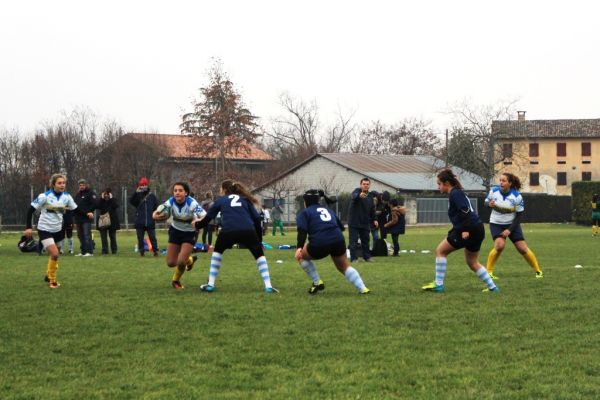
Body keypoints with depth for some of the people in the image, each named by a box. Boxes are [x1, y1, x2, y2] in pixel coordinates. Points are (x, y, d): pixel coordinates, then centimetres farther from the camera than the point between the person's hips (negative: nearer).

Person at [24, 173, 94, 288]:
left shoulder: (66, 197, -4)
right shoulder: (45, 196, -17)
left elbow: (76, 210, 3)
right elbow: (31, 210, -12)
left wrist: (87, 214, -16)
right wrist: (28, 227, -18)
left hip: (58, 230, 5)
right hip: (45, 230, -5)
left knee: (54, 255, 16)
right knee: (54, 254, -19)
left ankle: (49, 275, 41)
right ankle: (52, 280, 1)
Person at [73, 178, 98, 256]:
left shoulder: (91, 193, -4)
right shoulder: (78, 194, 19)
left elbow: (95, 203, -12)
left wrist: (89, 211, -15)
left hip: (86, 218, -8)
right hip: (78, 218, 8)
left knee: (87, 235, -12)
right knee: (80, 235, 9)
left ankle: (89, 251, -12)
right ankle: (83, 252, 14)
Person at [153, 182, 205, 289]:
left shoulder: (191, 203, -28)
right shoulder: (170, 202, -19)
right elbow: (156, 216, -13)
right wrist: (156, 215, -38)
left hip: (189, 233, -4)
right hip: (175, 231, 4)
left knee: (181, 262, -16)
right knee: (171, 263, 4)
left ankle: (176, 280, 18)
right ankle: (190, 260, 38)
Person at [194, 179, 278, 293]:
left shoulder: (221, 201, 23)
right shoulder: (245, 199, 27)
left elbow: (207, 218, 28)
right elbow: (256, 218, 18)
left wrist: (197, 225, 50)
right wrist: (259, 240, 24)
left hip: (228, 231, 0)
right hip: (248, 231, 0)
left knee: (217, 251, 29)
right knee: (259, 254, 21)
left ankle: (210, 284, 23)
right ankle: (268, 286, 5)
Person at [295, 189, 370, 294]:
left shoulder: (305, 213, 11)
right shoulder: (328, 210, 27)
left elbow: (302, 231, -6)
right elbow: (341, 227, 26)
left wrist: (299, 247, -13)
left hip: (319, 244, -5)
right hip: (338, 240, 5)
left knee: (301, 256, 23)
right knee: (345, 266, 25)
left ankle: (317, 282, 20)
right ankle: (362, 288, 14)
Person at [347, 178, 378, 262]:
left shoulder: (370, 196, 11)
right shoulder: (357, 191, -8)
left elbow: (372, 210, 21)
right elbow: (353, 197, -35)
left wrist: (374, 220, 10)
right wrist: (359, 196, -57)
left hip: (365, 223, 6)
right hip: (354, 222, -6)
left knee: (365, 241, 14)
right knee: (353, 241, -6)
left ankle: (367, 257, 25)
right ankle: (353, 258, -3)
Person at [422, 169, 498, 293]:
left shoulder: (455, 193, -9)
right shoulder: (458, 192, 21)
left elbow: (465, 211, -21)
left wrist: (465, 229, -27)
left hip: (470, 230, -10)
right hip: (478, 230, 10)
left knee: (440, 251, 0)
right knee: (472, 262, 20)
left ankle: (438, 284, 0)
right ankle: (492, 287, 18)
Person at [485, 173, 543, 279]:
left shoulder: (517, 196, -16)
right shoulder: (494, 191, -11)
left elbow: (519, 215, -10)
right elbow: (486, 202, 6)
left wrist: (510, 230, -16)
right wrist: (489, 204, -20)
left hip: (512, 224, 0)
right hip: (496, 224, 0)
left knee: (523, 248, -4)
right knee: (499, 245, -25)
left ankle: (538, 270, 15)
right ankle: (488, 271, -11)